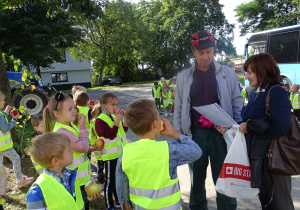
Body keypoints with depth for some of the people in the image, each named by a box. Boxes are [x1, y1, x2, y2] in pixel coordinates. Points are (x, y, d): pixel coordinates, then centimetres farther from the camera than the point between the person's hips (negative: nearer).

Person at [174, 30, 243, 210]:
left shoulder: (227, 72, 2)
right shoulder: (183, 76, 4)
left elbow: (237, 102, 4)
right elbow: (179, 108, 6)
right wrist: (178, 134, 1)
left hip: (221, 133, -1)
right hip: (195, 134, 1)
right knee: (197, 179, 14)